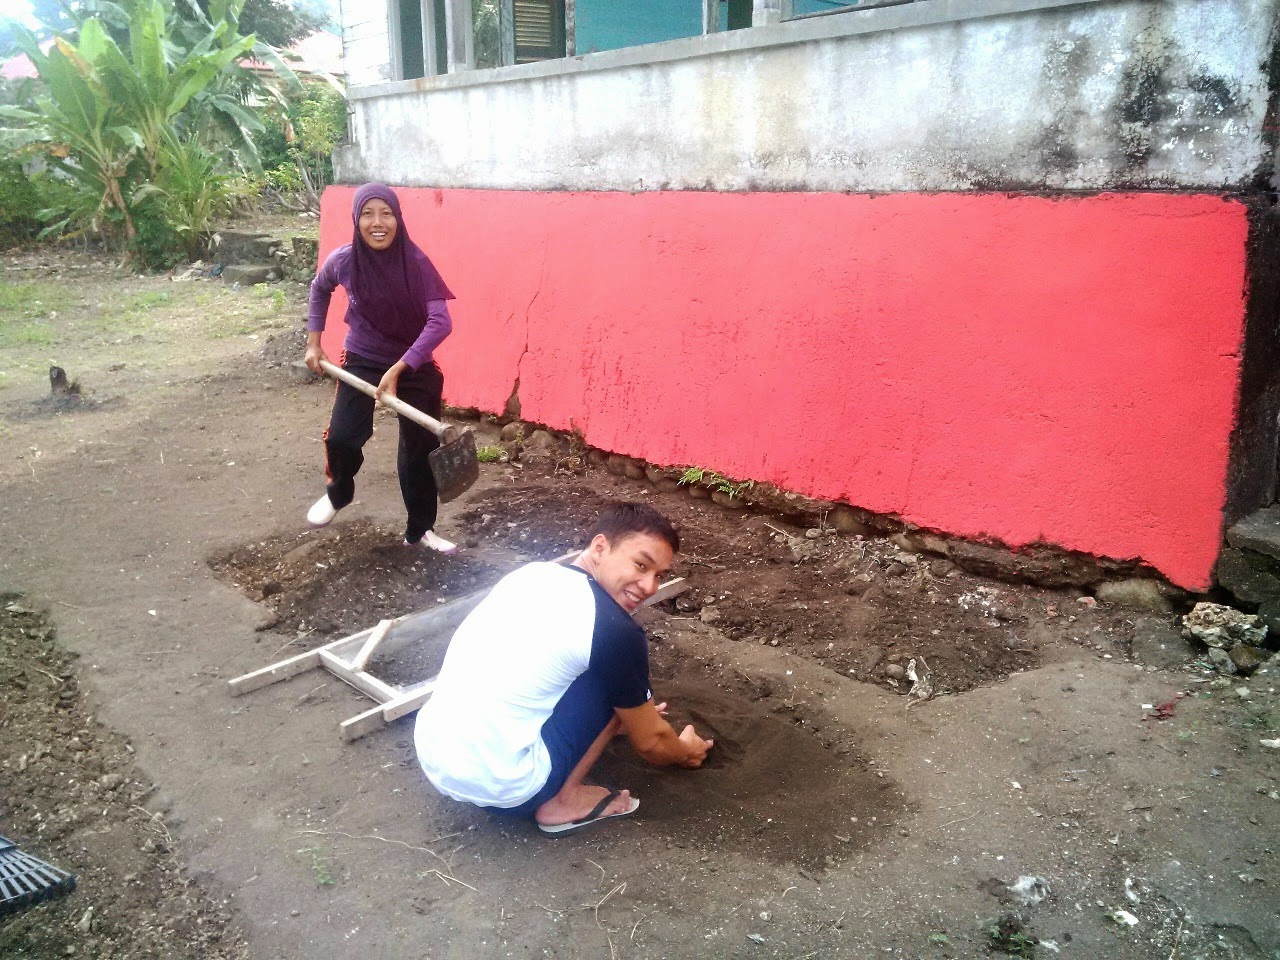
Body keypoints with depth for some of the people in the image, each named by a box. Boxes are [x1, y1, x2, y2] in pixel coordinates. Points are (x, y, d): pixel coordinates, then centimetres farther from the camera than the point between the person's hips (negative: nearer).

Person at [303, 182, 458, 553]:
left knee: (419, 448, 7)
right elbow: (319, 289, 10)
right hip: (361, 361, 1)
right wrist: (313, 342, 9)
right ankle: (338, 493, 22)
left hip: (415, 366, 0)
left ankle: (420, 530, 25)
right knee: (341, 438, -13)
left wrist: (397, 370, -32)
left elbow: (440, 322, -28)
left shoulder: (416, 263, -21)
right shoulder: (343, 261, -14)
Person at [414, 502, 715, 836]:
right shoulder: (615, 632, -13)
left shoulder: (532, 573, 9)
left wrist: (631, 715, 41)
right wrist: (686, 752, 27)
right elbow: (649, 742, 3)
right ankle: (564, 802, 7)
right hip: (498, 784, -8)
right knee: (613, 679, 1)